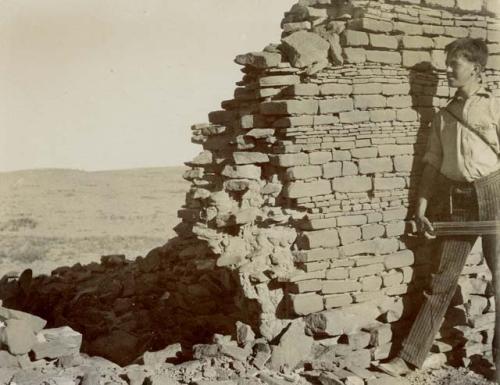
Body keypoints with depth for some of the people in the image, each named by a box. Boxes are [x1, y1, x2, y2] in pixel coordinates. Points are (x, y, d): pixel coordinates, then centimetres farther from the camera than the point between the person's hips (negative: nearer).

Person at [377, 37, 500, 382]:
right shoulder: (443, 116, 13)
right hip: (456, 199, 3)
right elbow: (433, 164, 12)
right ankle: (410, 357, 7)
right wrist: (422, 209, 6)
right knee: (443, 280, 5)